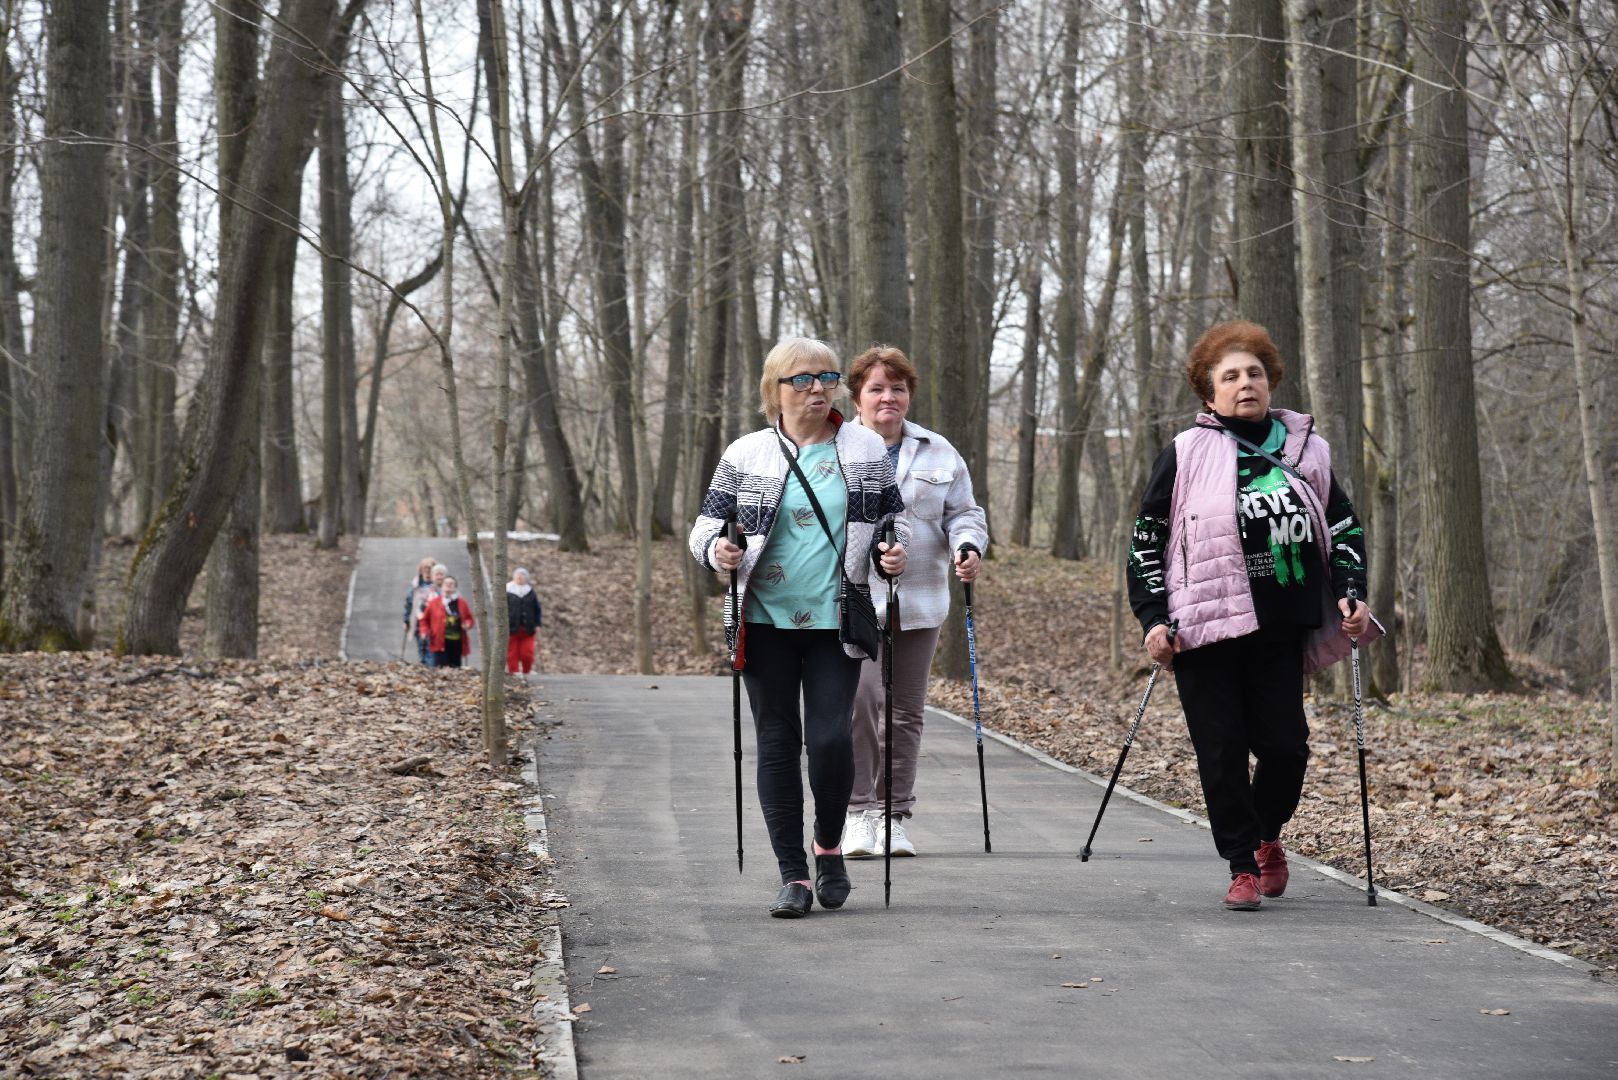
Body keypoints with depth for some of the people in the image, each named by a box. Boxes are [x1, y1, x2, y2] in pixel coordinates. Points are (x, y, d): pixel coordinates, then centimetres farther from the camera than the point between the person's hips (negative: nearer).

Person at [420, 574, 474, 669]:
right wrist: (425, 632, -2)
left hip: (457, 643, 3)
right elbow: (425, 619, 11)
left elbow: (469, 618, 16)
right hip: (440, 642, -3)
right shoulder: (434, 602, 4)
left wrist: (467, 625, -5)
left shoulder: (462, 603, 8)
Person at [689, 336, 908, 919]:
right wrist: (718, 551, -15)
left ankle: (829, 845, 16)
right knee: (777, 742, 2)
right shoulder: (746, 455, 4)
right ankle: (793, 873, 9)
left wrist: (892, 553, -6)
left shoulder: (866, 449, 7)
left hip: (836, 621, 0)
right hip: (765, 620, 0)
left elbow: (892, 516, 16)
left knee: (831, 738, -10)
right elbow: (706, 523, 8)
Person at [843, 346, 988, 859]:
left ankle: (894, 816, 16)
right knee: (858, 699, -19)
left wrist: (968, 547, -5)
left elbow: (963, 513, 16)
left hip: (918, 604, 4)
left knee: (907, 711, 7)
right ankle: (857, 811, -10)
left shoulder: (938, 452, 13)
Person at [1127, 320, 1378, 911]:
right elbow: (1147, 537, 3)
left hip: (1280, 629, 2)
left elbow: (1344, 526, 19)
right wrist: (1154, 617, -5)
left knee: (1285, 745, -3)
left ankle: (1267, 835, 26)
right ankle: (1243, 866, 10)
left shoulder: (1305, 450, 11)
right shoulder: (1187, 453, 1)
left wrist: (1350, 593, 4)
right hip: (1205, 629, -2)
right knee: (1222, 751, -2)